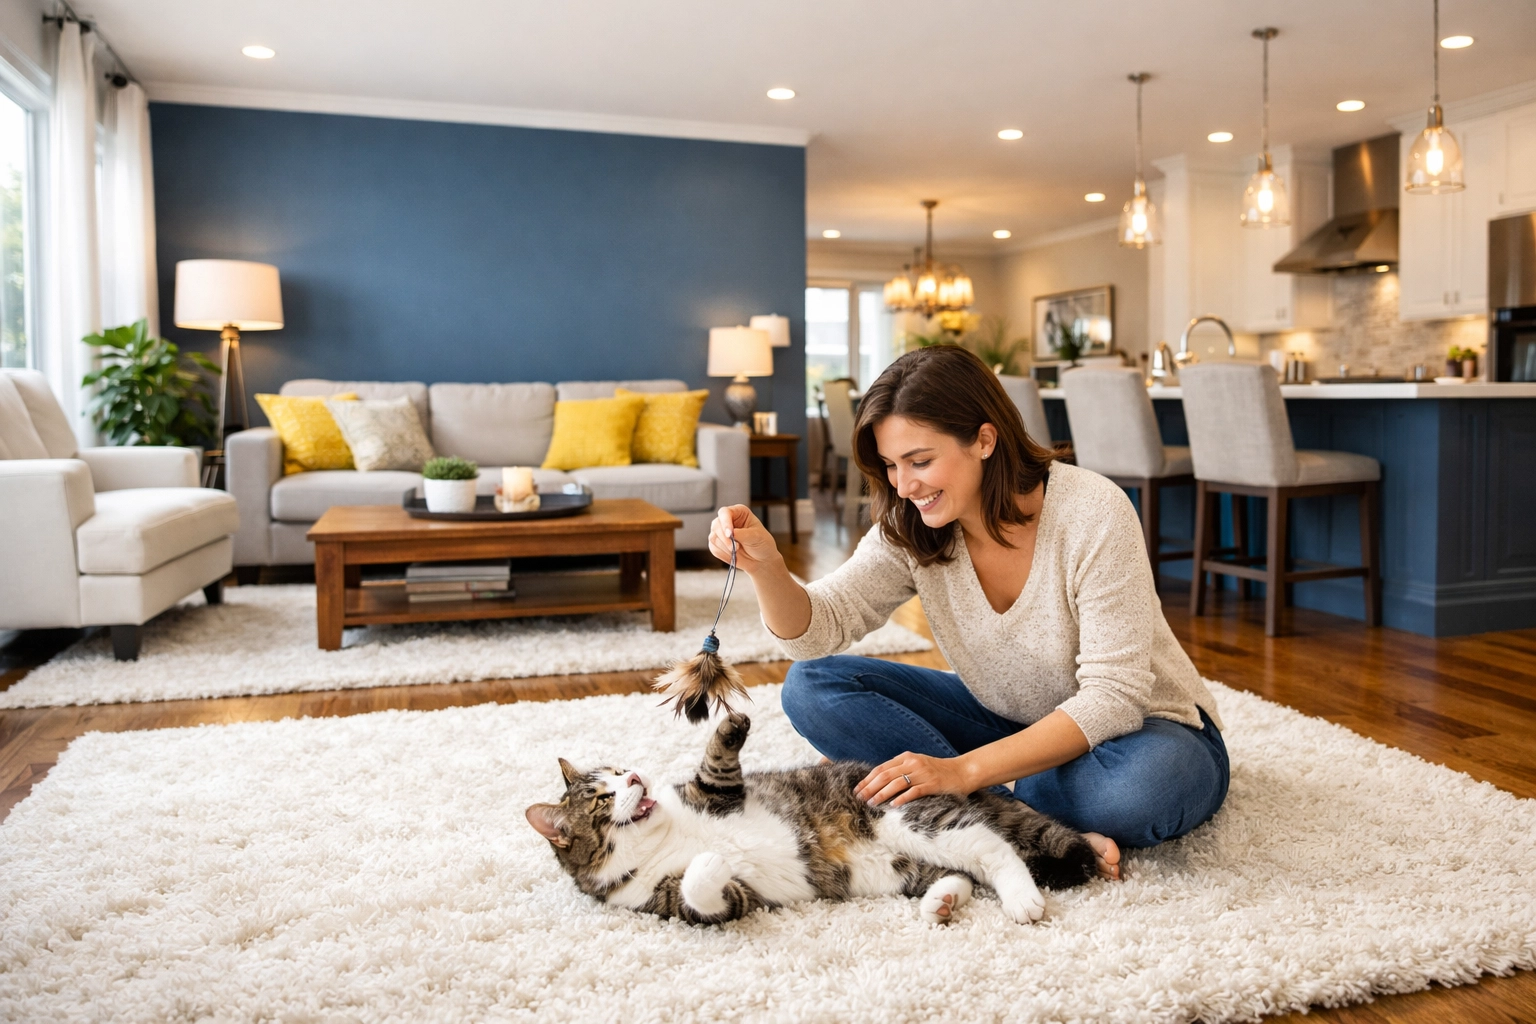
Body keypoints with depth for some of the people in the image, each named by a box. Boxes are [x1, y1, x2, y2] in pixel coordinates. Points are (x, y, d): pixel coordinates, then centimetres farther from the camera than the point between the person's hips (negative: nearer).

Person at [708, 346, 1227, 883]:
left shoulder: (1091, 512, -25)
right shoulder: (910, 529, -9)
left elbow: (1112, 698, -27)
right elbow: (816, 629, -15)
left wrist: (965, 770, -33)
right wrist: (765, 565, -37)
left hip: (1132, 725, -5)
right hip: (1006, 723, 5)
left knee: (1148, 783, -41)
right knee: (813, 685, -13)